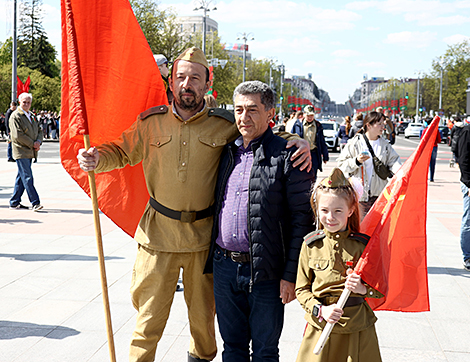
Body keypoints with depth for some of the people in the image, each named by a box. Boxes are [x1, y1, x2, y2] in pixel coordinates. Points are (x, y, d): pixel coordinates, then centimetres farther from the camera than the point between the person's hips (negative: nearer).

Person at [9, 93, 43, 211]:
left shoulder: (31, 116, 18)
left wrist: (38, 141, 0)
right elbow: (18, 135, -15)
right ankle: (35, 203, -12)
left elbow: (39, 130, 21)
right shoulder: (15, 116, -7)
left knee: (22, 177, 11)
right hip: (21, 151, -8)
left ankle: (15, 202, 18)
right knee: (27, 177, -9)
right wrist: (32, 144, -13)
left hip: (30, 152, 8)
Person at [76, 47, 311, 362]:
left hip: (204, 233, 0)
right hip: (158, 232, 0)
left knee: (203, 310, 17)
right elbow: (122, 151, 13)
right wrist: (97, 158, -9)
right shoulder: (151, 122, 1)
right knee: (149, 312, 6)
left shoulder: (225, 125, -3)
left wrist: (297, 143, -10)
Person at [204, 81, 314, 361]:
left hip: (265, 273, -5)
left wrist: (291, 275, -13)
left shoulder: (287, 156, -8)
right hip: (224, 267, 5)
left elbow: (302, 219, -10)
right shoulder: (227, 152, 10)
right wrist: (214, 261, 13)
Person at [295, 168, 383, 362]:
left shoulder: (364, 244, -3)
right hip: (320, 327, 1)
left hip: (358, 329, -1)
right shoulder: (311, 244, 0)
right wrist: (321, 310, -10)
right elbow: (301, 289, 5)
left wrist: (364, 288, -16)